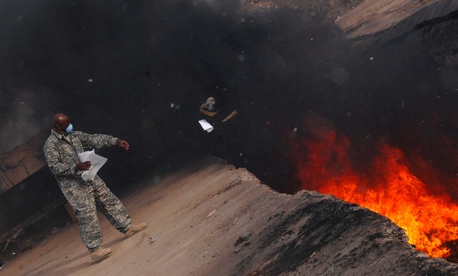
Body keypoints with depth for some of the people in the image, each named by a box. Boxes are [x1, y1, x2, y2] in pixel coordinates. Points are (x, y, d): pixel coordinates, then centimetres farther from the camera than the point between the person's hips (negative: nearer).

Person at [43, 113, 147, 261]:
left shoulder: (74, 135, 10)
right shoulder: (50, 145, -11)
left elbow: (94, 139, 13)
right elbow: (54, 167, -18)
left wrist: (116, 141, 8)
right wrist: (75, 167, -28)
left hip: (89, 177, 8)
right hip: (73, 185, -8)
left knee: (109, 200, 11)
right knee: (87, 214, -9)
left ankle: (127, 227, 22)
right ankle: (95, 249, -3)